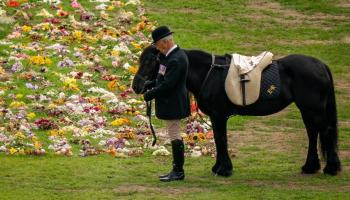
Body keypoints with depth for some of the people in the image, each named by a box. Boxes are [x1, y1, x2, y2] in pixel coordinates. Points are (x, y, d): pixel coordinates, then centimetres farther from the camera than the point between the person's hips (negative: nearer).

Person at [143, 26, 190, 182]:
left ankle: (178, 171, 3)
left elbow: (168, 84, -26)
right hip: (171, 103, 11)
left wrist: (150, 94, -17)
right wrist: (150, 84, 6)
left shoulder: (175, 60, -24)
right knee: (174, 136, 15)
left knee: (175, 136, -3)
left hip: (173, 103, -11)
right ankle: (177, 170, 22)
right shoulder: (173, 55, 9)